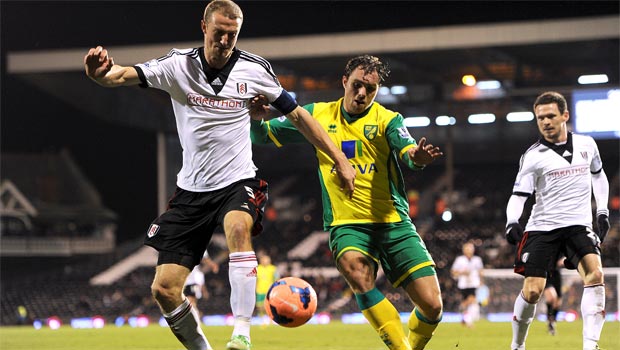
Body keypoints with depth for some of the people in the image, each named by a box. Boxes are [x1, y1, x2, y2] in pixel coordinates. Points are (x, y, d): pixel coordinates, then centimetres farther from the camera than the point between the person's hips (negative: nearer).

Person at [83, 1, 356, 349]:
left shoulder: (254, 68, -3)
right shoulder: (178, 65, -5)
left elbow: (297, 115, 7)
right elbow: (122, 75, -18)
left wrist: (341, 160, 5)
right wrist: (102, 71, -43)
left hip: (239, 183, -2)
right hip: (192, 190, 2)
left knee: (238, 228, -38)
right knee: (164, 288, -4)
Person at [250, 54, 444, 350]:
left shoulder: (387, 119, 1)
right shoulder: (318, 115, 7)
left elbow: (406, 150, -20)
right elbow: (263, 136, 12)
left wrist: (417, 156, -44)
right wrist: (258, 119, -12)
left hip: (393, 222, 0)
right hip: (346, 224, 0)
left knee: (432, 306, -9)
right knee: (356, 271, -35)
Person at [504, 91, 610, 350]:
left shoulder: (586, 144, 8)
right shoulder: (532, 156, 0)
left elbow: (598, 175, 25)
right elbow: (519, 194, -1)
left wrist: (602, 211, 17)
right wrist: (512, 222, -18)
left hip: (578, 225, 1)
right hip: (542, 228, -1)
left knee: (595, 274, -24)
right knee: (532, 291, -8)